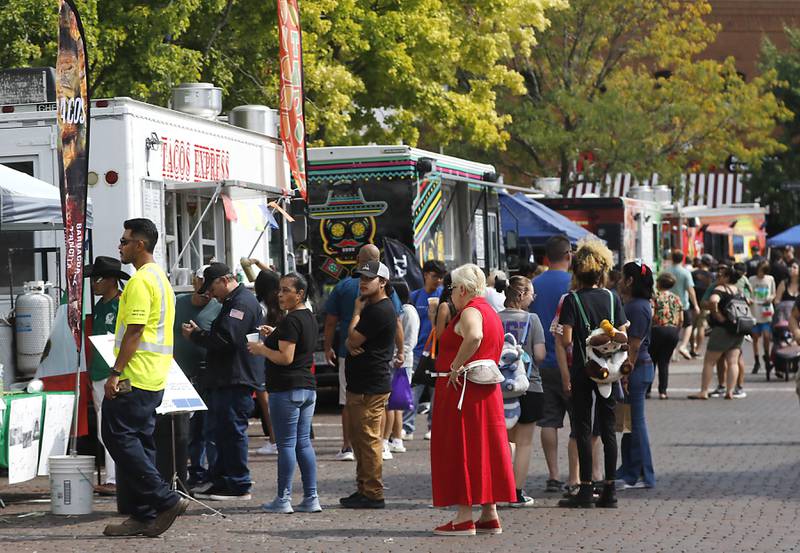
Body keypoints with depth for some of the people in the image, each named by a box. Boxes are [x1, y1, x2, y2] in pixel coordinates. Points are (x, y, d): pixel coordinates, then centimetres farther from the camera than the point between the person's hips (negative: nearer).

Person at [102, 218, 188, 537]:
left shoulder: (140, 281, -14)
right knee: (138, 442, 10)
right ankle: (143, 516, 9)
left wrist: (116, 373, -19)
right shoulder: (160, 278, 18)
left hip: (134, 377, -10)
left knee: (118, 437, -7)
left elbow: (134, 331, -19)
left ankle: (165, 500, -11)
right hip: (154, 378, 10)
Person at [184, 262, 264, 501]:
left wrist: (195, 336, -11)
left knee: (233, 430, -7)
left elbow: (225, 339, -23)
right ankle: (220, 480, 19)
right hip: (226, 380, 11)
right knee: (223, 431, 13)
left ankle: (238, 487, -4)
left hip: (237, 380, -11)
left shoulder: (242, 303, -14)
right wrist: (199, 333, 9)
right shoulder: (233, 302, 22)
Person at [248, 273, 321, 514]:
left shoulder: (290, 321, -15)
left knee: (286, 444, -5)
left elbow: (286, 358, -20)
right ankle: (311, 498, 9)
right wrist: (275, 336, 19)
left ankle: (283, 499, -3)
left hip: (287, 390, -9)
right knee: (303, 443, 10)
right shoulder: (309, 318, 15)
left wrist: (261, 349, -7)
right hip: (308, 387, 9)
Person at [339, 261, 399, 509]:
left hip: (370, 387, -11)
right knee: (359, 439, 15)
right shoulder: (372, 307, 20)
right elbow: (351, 341, 17)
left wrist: (357, 311, -3)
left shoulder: (380, 310, -15)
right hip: (360, 384, 11)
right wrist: (351, 345, -7)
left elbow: (353, 339, -16)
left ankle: (373, 494, -7)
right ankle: (364, 489, 21)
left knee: (368, 439, -9)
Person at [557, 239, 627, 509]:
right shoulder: (612, 297, 2)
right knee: (607, 429, 8)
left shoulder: (572, 300, -8)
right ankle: (609, 489, 8)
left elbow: (566, 340, -13)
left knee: (583, 429, 0)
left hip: (582, 371, -3)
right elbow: (622, 336, 2)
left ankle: (586, 489, -3)